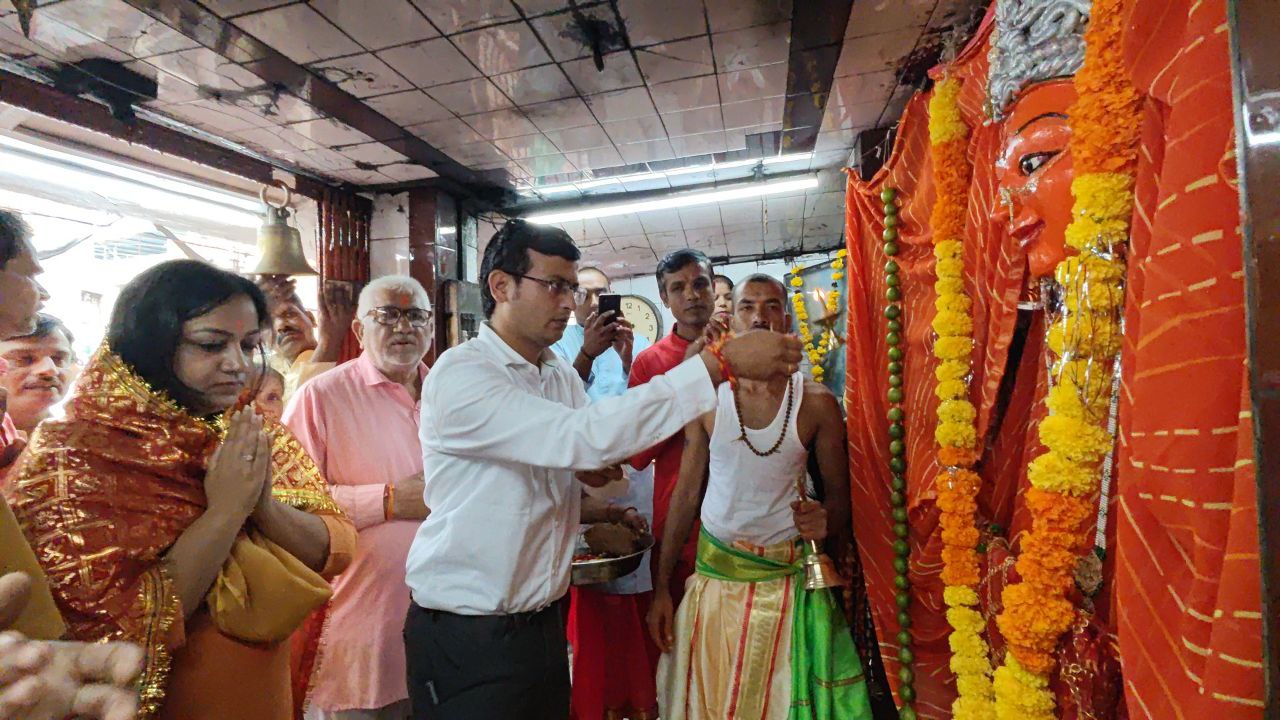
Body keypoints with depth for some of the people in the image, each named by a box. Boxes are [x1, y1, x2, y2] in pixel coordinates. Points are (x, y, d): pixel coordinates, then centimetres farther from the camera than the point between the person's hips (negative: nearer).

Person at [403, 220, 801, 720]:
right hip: (467, 640, -6)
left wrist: (591, 471, -9)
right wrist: (721, 362, -32)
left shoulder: (564, 377, 5)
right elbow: (586, 435, -32)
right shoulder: (459, 375, -20)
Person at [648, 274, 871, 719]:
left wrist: (826, 519, -20)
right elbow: (686, 494, 3)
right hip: (713, 571, 1)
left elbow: (839, 495, 4)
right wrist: (661, 588, 1)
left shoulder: (817, 403, -4)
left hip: (788, 578, -1)